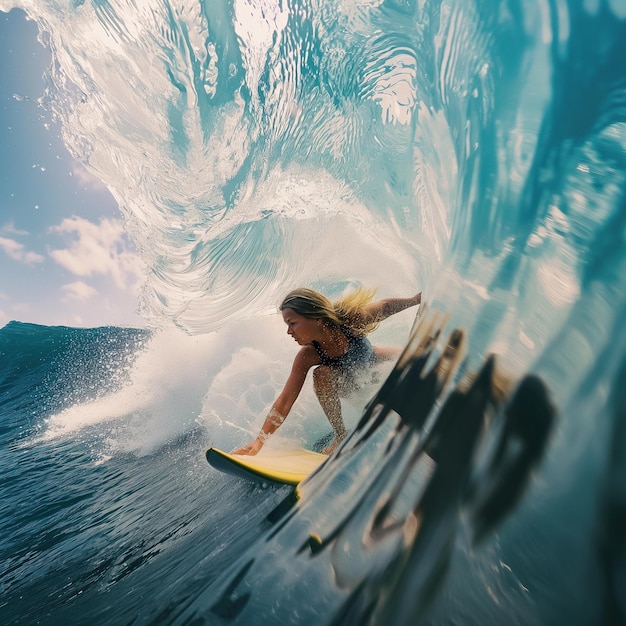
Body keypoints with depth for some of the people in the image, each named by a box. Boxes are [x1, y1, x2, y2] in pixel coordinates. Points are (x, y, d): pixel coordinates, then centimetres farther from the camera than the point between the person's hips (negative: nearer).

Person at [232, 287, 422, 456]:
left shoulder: (352, 319, -37)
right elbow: (284, 402, -30)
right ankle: (341, 436, -11)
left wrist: (417, 299, -9)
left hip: (373, 364, 2)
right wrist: (259, 441, -36)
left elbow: (387, 306, -17)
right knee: (321, 375, -32)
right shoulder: (307, 357, -33)